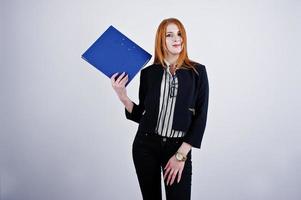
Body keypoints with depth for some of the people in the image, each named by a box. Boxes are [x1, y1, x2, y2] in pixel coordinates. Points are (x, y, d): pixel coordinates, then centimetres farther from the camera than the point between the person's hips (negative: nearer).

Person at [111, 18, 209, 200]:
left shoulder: (197, 71, -2)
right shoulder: (148, 72, 3)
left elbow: (201, 116, -5)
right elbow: (141, 115, 6)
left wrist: (181, 154, -11)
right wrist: (123, 97, -11)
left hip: (178, 146, -2)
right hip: (146, 145, 2)